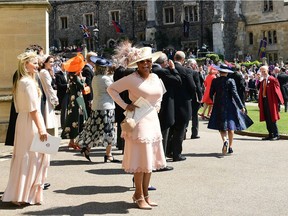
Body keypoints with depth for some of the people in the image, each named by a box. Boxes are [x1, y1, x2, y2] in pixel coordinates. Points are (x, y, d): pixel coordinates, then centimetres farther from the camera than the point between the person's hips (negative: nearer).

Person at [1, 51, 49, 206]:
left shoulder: (19, 82, 13)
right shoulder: (29, 83, -16)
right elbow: (33, 109, -20)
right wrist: (41, 129, -19)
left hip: (22, 120, 9)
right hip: (31, 122, -9)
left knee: (23, 157, 14)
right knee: (34, 157, -1)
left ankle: (19, 194, 21)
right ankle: (34, 193, 7)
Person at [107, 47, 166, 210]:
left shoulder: (155, 78, 8)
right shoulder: (131, 79, -11)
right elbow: (111, 89, -7)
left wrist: (157, 106, 9)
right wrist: (125, 106, -13)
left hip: (153, 120, 7)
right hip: (138, 121, -7)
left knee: (150, 159, 12)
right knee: (141, 160, -2)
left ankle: (145, 193, 23)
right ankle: (139, 196, 10)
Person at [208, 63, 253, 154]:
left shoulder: (215, 81, -2)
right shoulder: (230, 81, -7)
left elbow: (211, 94, 4)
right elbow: (234, 94, -11)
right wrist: (241, 106, -5)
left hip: (218, 106, 1)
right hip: (229, 106, -1)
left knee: (221, 126, 6)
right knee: (231, 126, 8)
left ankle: (225, 140, -23)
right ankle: (230, 147, 8)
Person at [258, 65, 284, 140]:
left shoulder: (272, 79, -8)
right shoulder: (262, 82, 14)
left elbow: (277, 90, -9)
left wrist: (278, 100, -11)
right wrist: (260, 102, 13)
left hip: (271, 101, -7)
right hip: (264, 100, 7)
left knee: (272, 119, -6)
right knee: (267, 119, 9)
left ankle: (276, 135, 2)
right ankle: (270, 135, 16)